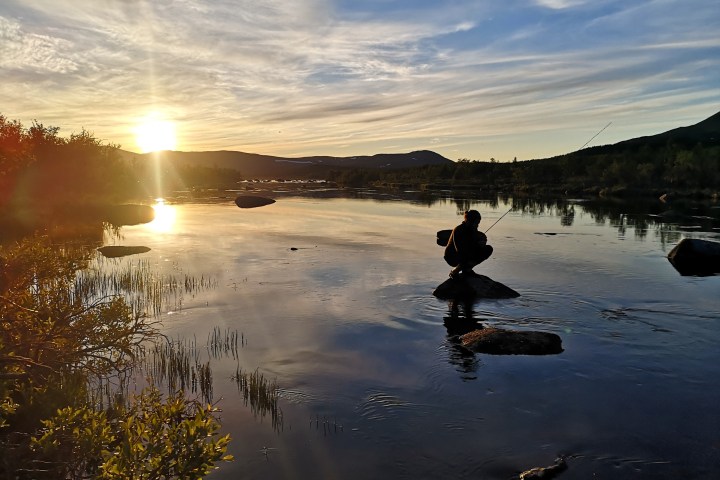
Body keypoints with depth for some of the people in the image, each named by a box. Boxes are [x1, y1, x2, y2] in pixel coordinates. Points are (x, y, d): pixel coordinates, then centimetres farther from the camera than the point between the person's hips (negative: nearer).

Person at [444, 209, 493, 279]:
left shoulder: (472, 230, 0)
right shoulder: (458, 230, -23)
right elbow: (460, 250, -31)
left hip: (466, 255, 8)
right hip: (452, 257, -8)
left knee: (488, 249, -1)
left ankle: (467, 270, 6)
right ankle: (454, 272, -8)